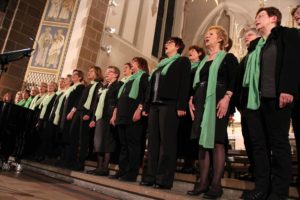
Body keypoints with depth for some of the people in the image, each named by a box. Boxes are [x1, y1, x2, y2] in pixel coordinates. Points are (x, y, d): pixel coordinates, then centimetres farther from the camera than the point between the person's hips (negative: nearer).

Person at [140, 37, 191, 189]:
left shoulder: (182, 61, 7)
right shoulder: (161, 63, 26)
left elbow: (184, 84, -6)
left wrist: (181, 106, -17)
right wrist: (146, 106, 13)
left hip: (169, 105, -7)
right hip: (154, 105, 7)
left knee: (167, 142, -8)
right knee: (153, 141, 4)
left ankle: (164, 179, -5)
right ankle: (150, 176, 9)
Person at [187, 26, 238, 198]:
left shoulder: (228, 58, 5)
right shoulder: (203, 61, 24)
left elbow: (234, 80, -7)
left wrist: (227, 98, -21)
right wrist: (192, 98, 6)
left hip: (218, 101, -6)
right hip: (201, 101, 7)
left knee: (216, 141, -9)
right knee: (203, 140, 2)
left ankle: (216, 184, -3)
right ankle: (204, 182, 6)